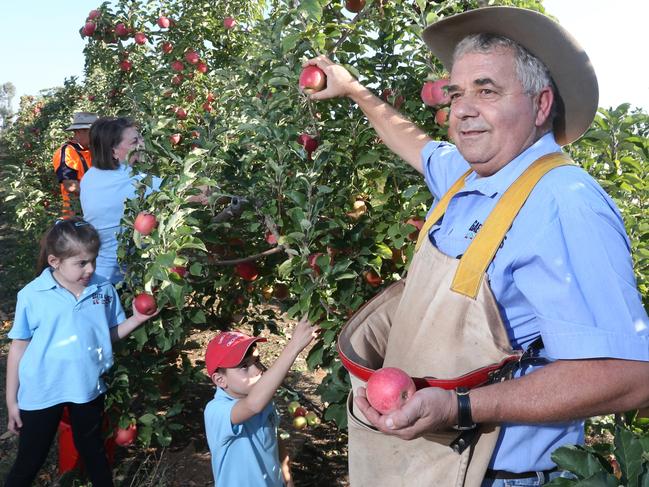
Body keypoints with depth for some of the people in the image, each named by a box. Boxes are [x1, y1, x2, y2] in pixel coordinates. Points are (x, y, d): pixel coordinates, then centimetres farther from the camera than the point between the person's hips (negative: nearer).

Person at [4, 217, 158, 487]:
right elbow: (19, 347, -6)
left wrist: (137, 318, -15)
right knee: (29, 461, 13)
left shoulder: (103, 289, -8)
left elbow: (110, 334, 4)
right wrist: (11, 400, -2)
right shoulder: (32, 295, -14)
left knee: (92, 450, 22)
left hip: (88, 388, 2)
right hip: (41, 393, -2)